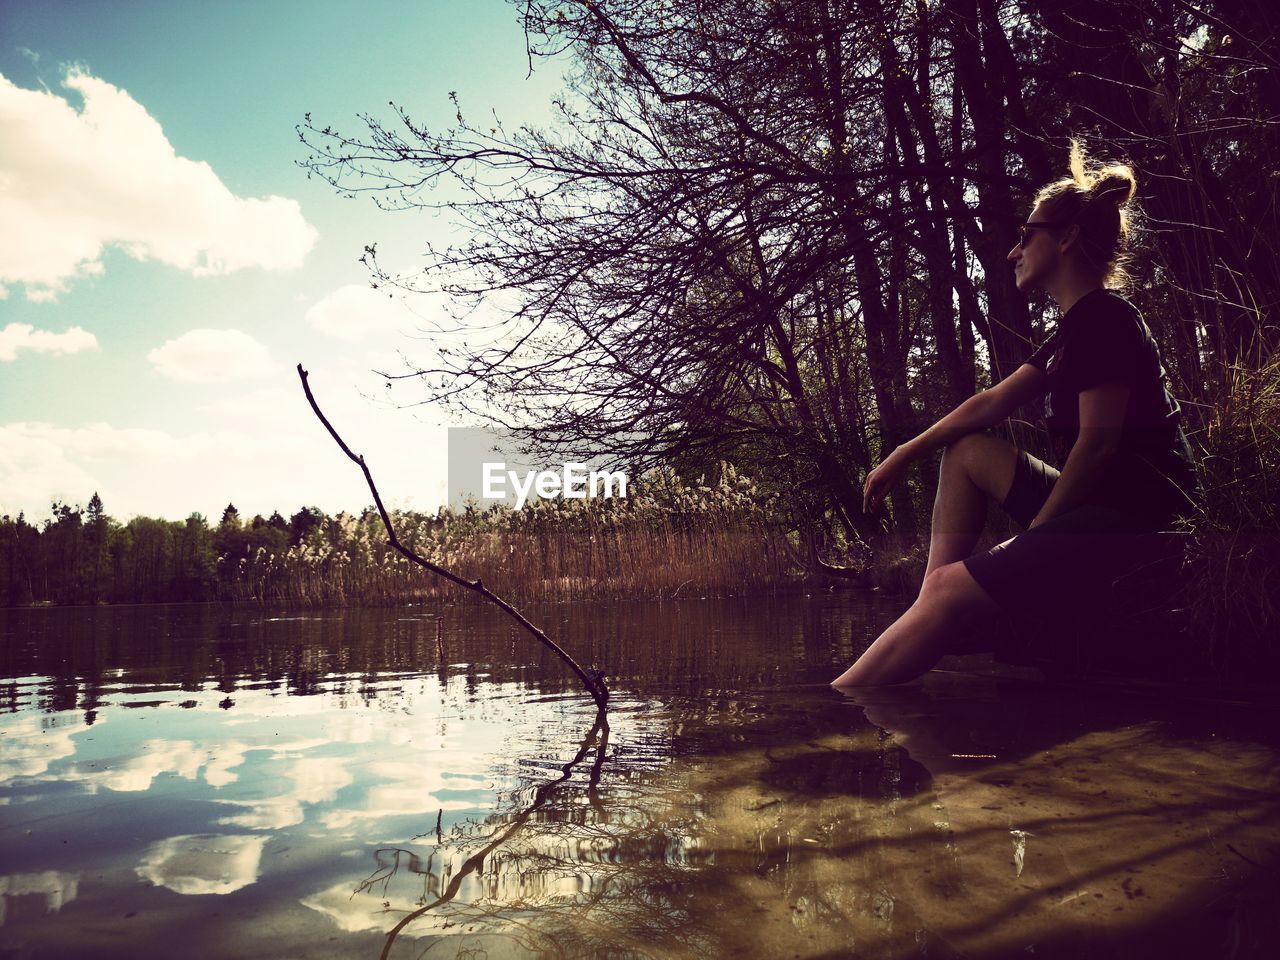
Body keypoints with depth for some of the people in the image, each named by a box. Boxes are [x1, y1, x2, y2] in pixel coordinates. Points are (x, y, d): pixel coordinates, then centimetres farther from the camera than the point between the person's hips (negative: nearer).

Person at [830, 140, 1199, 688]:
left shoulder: (1104, 316, -12)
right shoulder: (1073, 330, 19)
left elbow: (1098, 441, -18)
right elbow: (989, 404, 20)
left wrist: (1036, 529, -10)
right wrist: (902, 456, 17)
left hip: (1132, 520, -10)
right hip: (1095, 506, 10)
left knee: (951, 589, -20)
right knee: (967, 450, 17)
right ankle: (931, 629, 4)